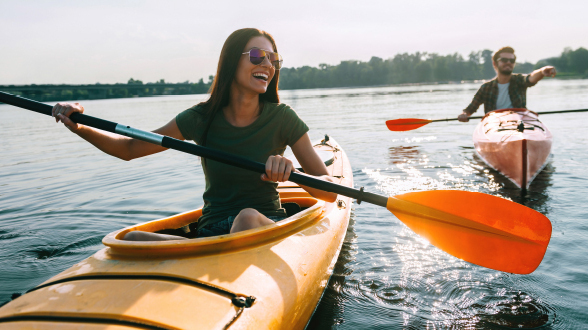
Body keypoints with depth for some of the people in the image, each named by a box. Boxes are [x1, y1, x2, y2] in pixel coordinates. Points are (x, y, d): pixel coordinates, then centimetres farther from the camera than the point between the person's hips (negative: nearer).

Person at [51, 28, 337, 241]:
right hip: (211, 231, 2)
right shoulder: (202, 118, 0)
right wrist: (80, 128, -10)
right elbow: (129, 149, 7)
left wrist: (293, 173, -28)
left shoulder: (282, 119, -4)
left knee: (248, 217, -37)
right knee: (132, 240, -24)